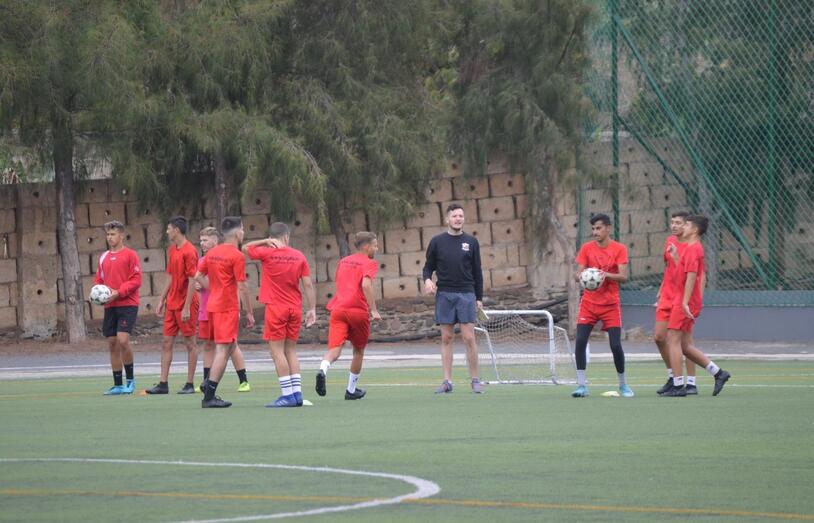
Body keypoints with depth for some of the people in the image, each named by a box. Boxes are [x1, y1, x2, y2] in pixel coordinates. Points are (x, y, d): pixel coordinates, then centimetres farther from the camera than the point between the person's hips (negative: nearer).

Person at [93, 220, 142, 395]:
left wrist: (118, 292, -17)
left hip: (127, 304, -6)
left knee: (123, 339, -18)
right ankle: (118, 385, 11)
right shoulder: (104, 257, 14)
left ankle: (130, 379, -1)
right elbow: (98, 279, 20)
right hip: (110, 306, 6)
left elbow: (136, 280, -9)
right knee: (112, 344, 5)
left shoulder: (130, 255, -3)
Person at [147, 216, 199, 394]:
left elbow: (192, 281, -16)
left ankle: (189, 384, 5)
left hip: (185, 305, -9)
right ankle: (163, 384, 7)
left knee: (190, 343, 0)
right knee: (167, 343, 6)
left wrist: (187, 308, -19)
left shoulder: (189, 251, -13)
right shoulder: (172, 250, 12)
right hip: (171, 304, 9)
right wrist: (162, 301, 17)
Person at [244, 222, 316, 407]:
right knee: (291, 351, 12)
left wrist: (265, 241, 3)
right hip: (295, 308, 4)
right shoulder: (298, 256, 3)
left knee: (277, 352, -4)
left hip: (276, 308, -4)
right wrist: (312, 309, 8)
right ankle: (297, 393, 7)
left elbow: (245, 248, 11)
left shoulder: (267, 253, -6)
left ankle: (287, 395, -10)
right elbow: (308, 284, 2)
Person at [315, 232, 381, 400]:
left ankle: (322, 371, -41)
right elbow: (366, 285, -18)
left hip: (338, 309, 4)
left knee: (335, 348, -9)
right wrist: (374, 310, -18)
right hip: (358, 310, -4)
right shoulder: (369, 264, -2)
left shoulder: (343, 261, 19)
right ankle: (351, 390, 26)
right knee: (359, 350, 17)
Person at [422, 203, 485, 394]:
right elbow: (428, 266, 11)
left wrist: (479, 298, 6)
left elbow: (477, 271, 10)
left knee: (469, 337, -6)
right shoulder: (437, 242, 6)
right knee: (447, 338, 1)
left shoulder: (471, 242, 7)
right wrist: (427, 279, -11)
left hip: (466, 294, -1)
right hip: (444, 294, 1)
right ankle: (447, 382, 4)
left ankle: (475, 379, 1)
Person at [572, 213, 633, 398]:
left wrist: (606, 274, -30)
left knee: (616, 345, -6)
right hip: (589, 302, 2)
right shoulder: (586, 248, 2)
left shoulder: (619, 249, -4)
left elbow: (624, 276, -12)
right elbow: (577, 274, -2)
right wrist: (582, 276, -26)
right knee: (580, 341, -12)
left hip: (611, 304, -2)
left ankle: (623, 384, 14)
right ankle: (582, 385, -5)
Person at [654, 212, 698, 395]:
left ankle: (691, 383, 2)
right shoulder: (669, 241, 10)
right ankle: (672, 377, 17)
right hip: (667, 297, 7)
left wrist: (676, 255, -29)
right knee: (659, 337, 3)